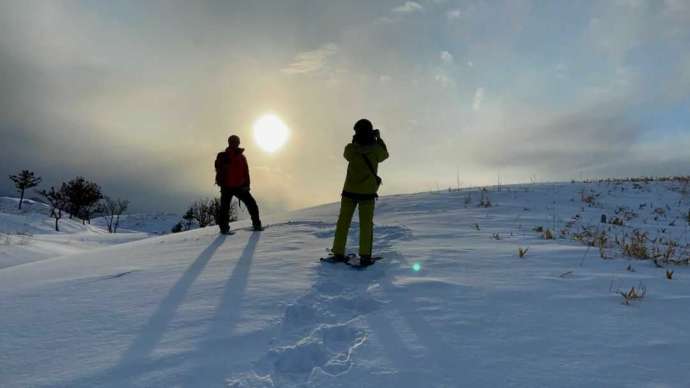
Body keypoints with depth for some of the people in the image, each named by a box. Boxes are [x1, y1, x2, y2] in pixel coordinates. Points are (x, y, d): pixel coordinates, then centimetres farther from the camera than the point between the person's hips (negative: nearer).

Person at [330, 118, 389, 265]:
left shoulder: (350, 148, -8)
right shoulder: (376, 149, -10)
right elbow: (385, 154, 13)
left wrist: (355, 141, 19)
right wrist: (379, 139, 24)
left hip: (350, 191, 1)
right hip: (367, 192, -1)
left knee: (343, 222, 10)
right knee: (366, 224, 6)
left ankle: (338, 253, 13)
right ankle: (365, 256, 1)